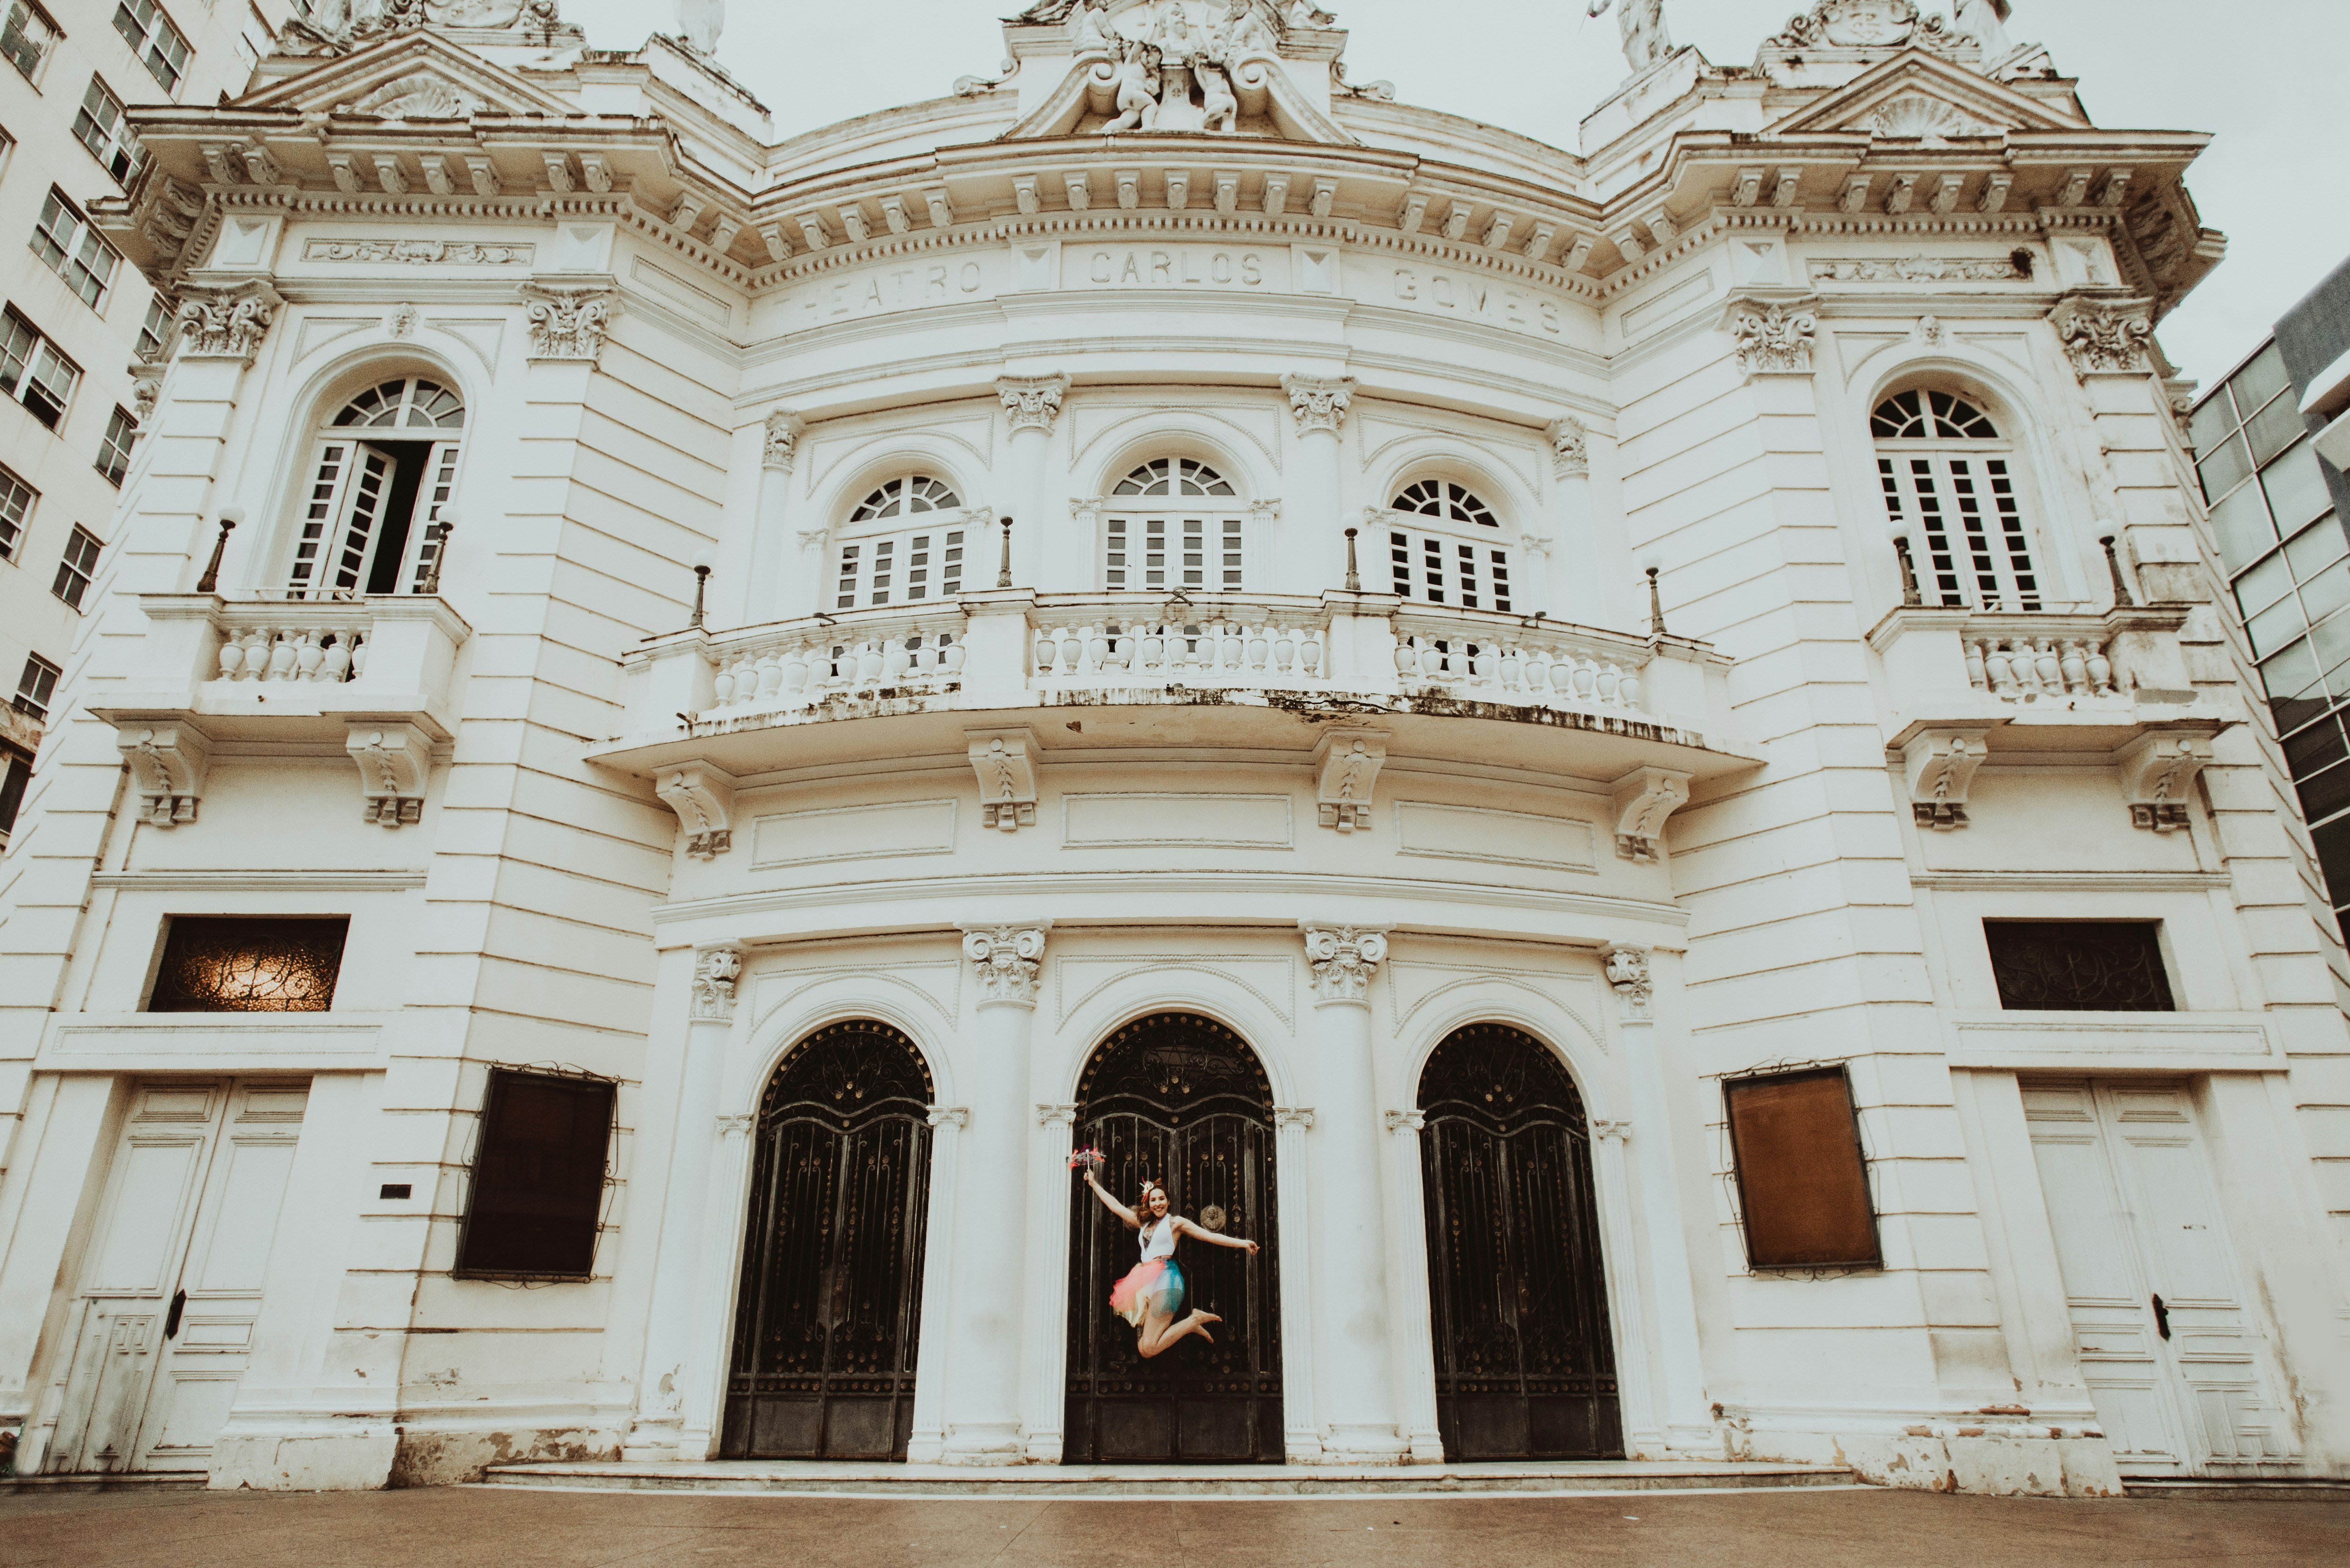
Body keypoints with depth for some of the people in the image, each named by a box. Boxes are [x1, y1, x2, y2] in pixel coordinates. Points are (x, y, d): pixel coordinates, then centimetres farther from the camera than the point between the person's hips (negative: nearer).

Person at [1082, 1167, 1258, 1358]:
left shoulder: (1175, 1222, 6)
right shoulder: (1143, 1222, 21)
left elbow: (1210, 1236, 0)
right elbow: (1115, 1205, 29)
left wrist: (1242, 1243, -11)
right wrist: (1093, 1183, 33)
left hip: (1165, 1279, -7)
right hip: (1146, 1282, 7)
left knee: (1148, 1349, -19)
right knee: (1143, 1348, -7)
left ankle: (1193, 1322, 1)